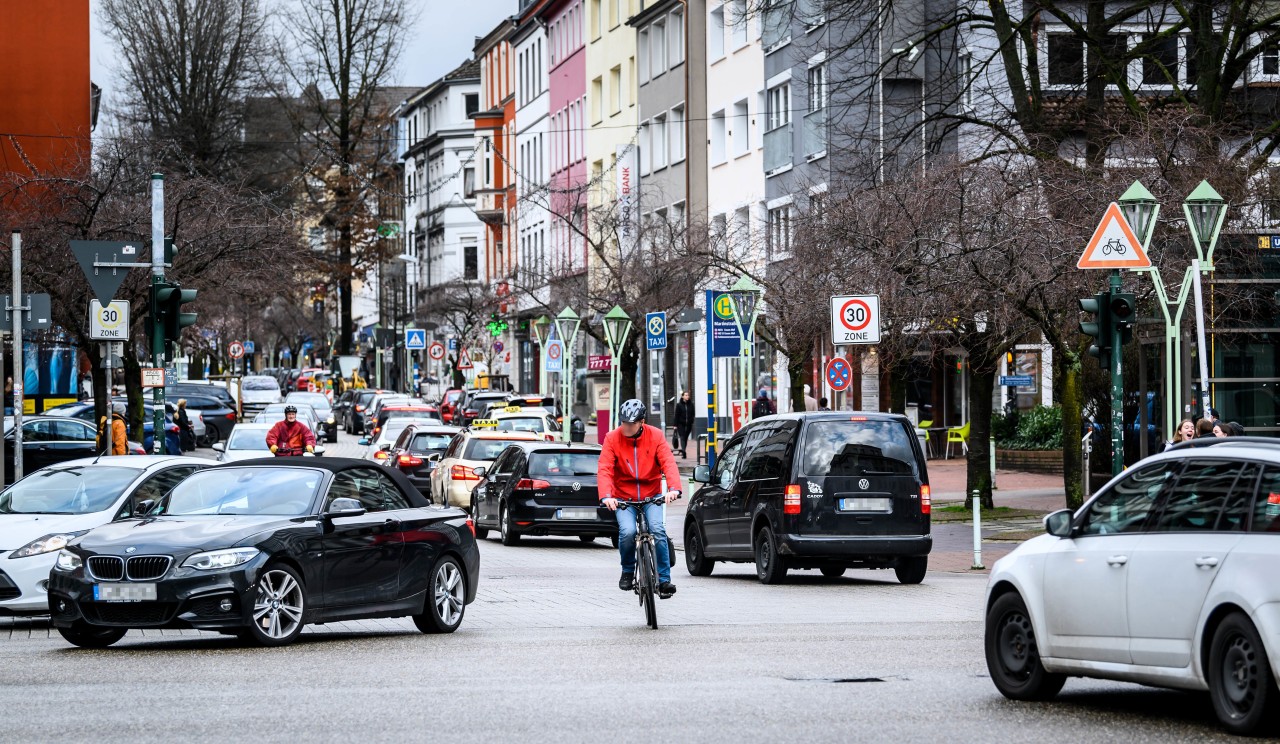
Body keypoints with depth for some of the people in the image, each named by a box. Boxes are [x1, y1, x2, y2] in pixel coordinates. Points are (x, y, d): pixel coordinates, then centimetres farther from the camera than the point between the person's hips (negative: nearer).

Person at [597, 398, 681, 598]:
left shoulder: (655, 436, -6)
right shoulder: (612, 439, -8)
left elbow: (668, 463, -15)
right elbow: (605, 470, -16)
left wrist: (673, 488, -33)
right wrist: (606, 496, -33)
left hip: (651, 495, 0)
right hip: (623, 498, 0)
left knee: (657, 529, -22)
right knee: (627, 531, -24)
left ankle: (664, 579, -12)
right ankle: (627, 571, 4)